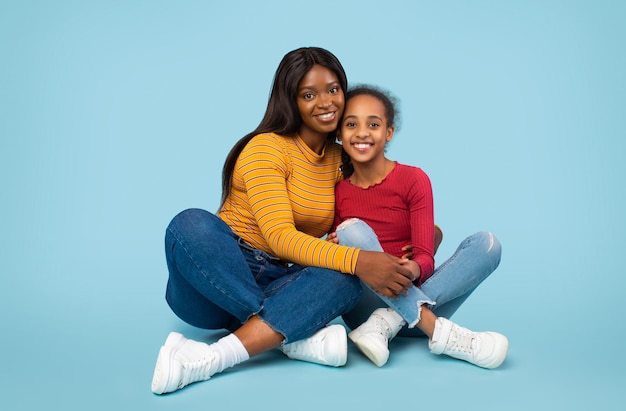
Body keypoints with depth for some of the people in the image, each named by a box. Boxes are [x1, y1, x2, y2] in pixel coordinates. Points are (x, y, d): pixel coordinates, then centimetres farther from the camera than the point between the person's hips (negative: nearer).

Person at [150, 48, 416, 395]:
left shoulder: (341, 159, 10)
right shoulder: (266, 148, -11)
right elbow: (280, 238, -21)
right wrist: (356, 259, -36)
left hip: (280, 284, 4)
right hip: (213, 281, -4)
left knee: (345, 280, -26)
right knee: (191, 224, -35)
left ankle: (209, 358, -33)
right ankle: (296, 337, -30)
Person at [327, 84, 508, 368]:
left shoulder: (413, 179, -4)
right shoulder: (337, 191, 3)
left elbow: (425, 258, -12)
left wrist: (409, 270, -36)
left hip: (415, 298, 0)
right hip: (364, 308, 1)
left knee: (487, 244, -20)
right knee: (352, 230, -26)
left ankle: (387, 323, -28)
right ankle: (439, 332, -31)